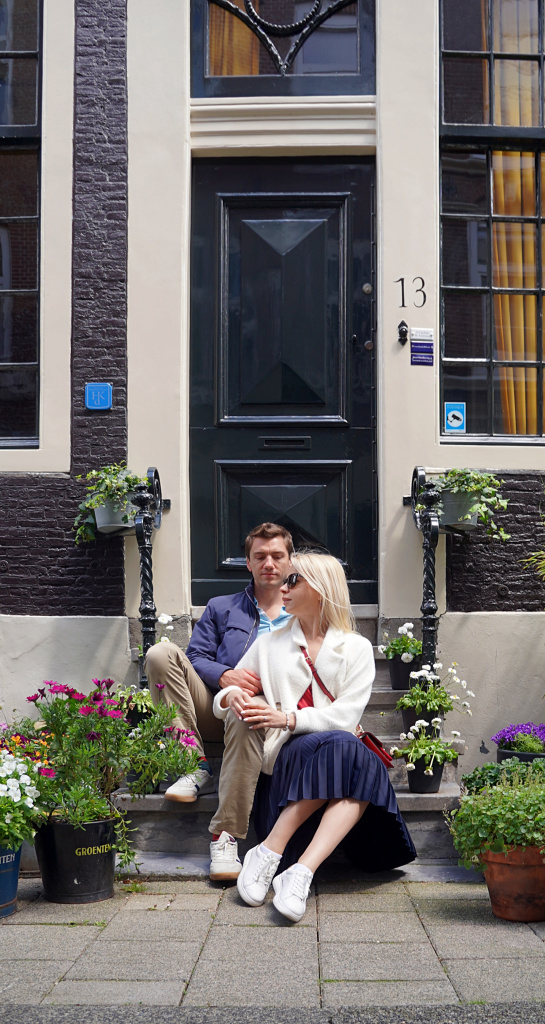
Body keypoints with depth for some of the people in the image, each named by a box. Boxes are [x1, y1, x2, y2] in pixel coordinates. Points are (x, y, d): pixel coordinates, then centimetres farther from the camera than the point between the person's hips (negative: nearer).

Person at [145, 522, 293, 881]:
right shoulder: (221, 609, 24)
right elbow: (196, 657, 11)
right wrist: (224, 675, -11)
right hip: (213, 706, 3)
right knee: (162, 653, -20)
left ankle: (226, 834, -39)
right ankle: (196, 766, -23)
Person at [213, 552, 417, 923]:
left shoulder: (357, 648, 12)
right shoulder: (269, 645, 20)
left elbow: (346, 717, -2)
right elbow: (220, 702, 19)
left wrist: (288, 718, -17)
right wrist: (230, 697, -6)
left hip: (343, 755, 0)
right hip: (285, 760, 0)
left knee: (362, 762, -36)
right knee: (333, 746, -34)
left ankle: (301, 871, -42)